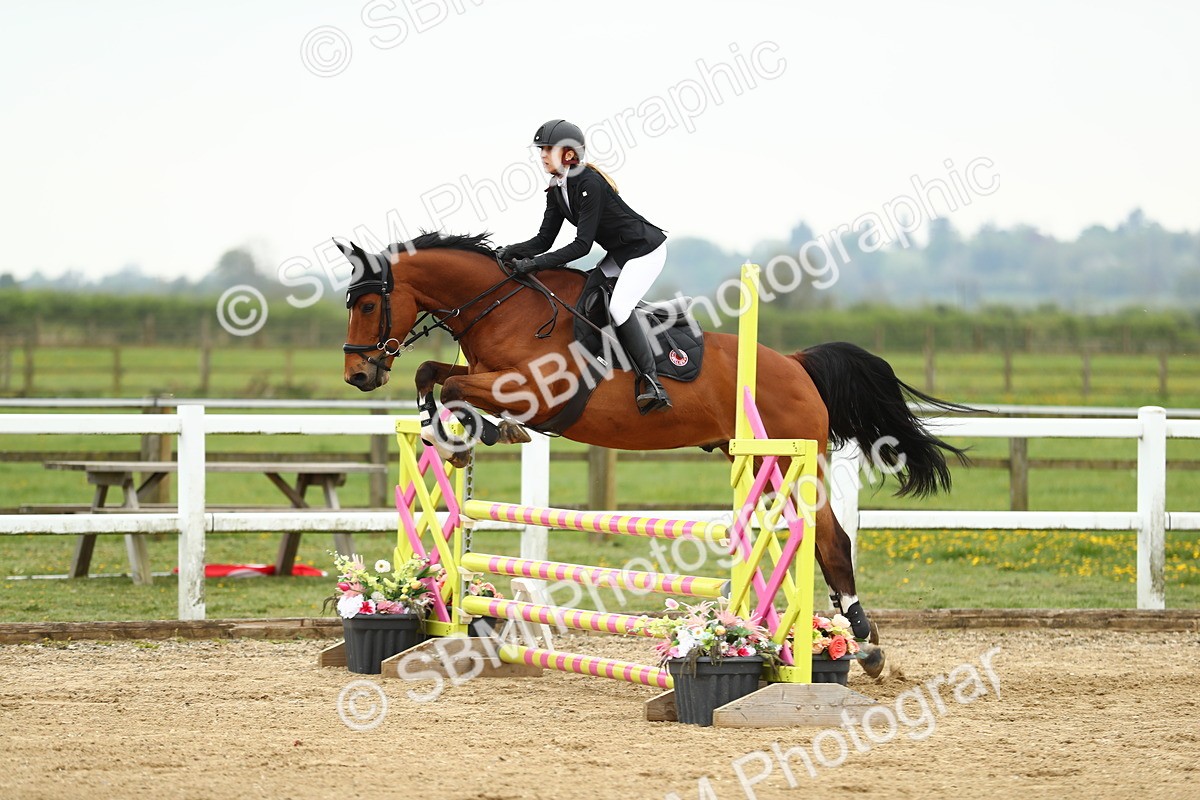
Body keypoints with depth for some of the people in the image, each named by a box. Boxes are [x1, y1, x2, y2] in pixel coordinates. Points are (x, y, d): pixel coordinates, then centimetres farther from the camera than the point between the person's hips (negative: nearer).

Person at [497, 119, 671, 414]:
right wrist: (513, 252, -17)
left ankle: (651, 381, -18)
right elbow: (544, 240, 2)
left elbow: (582, 245, -28)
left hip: (646, 250, -10)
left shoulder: (589, 184, -26)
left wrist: (536, 263, -32)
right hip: (619, 254, 10)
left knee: (618, 306, -23)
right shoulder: (556, 190, 2)